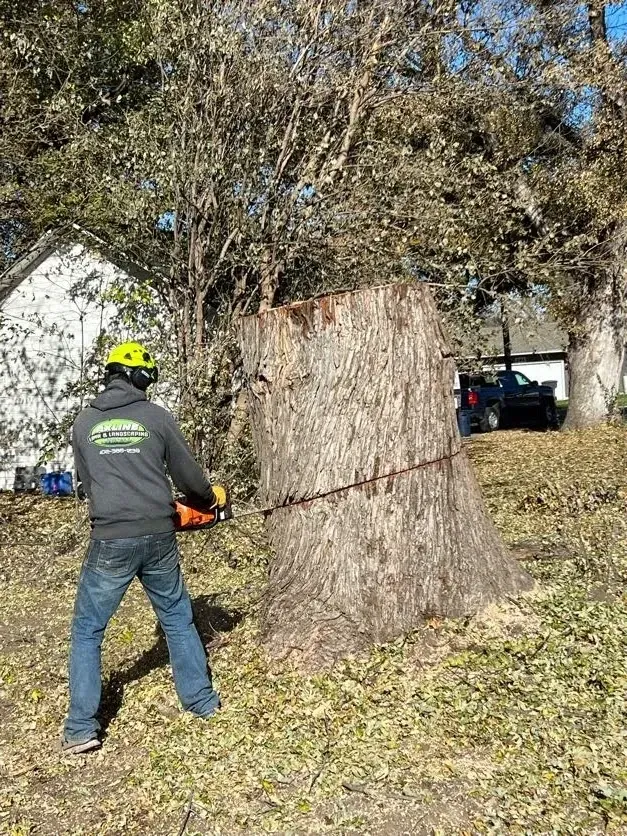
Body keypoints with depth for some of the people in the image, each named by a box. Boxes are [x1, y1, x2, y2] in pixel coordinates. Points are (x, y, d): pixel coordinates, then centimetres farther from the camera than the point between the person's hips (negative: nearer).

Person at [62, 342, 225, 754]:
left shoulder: (84, 423, 4)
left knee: (87, 631, 15)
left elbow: (87, 483, 14)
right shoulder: (158, 417, -1)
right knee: (178, 619, 20)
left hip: (110, 542, 0)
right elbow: (188, 475, 5)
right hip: (157, 538, 1)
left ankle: (81, 729, 14)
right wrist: (212, 495, 24)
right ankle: (203, 700, 31)